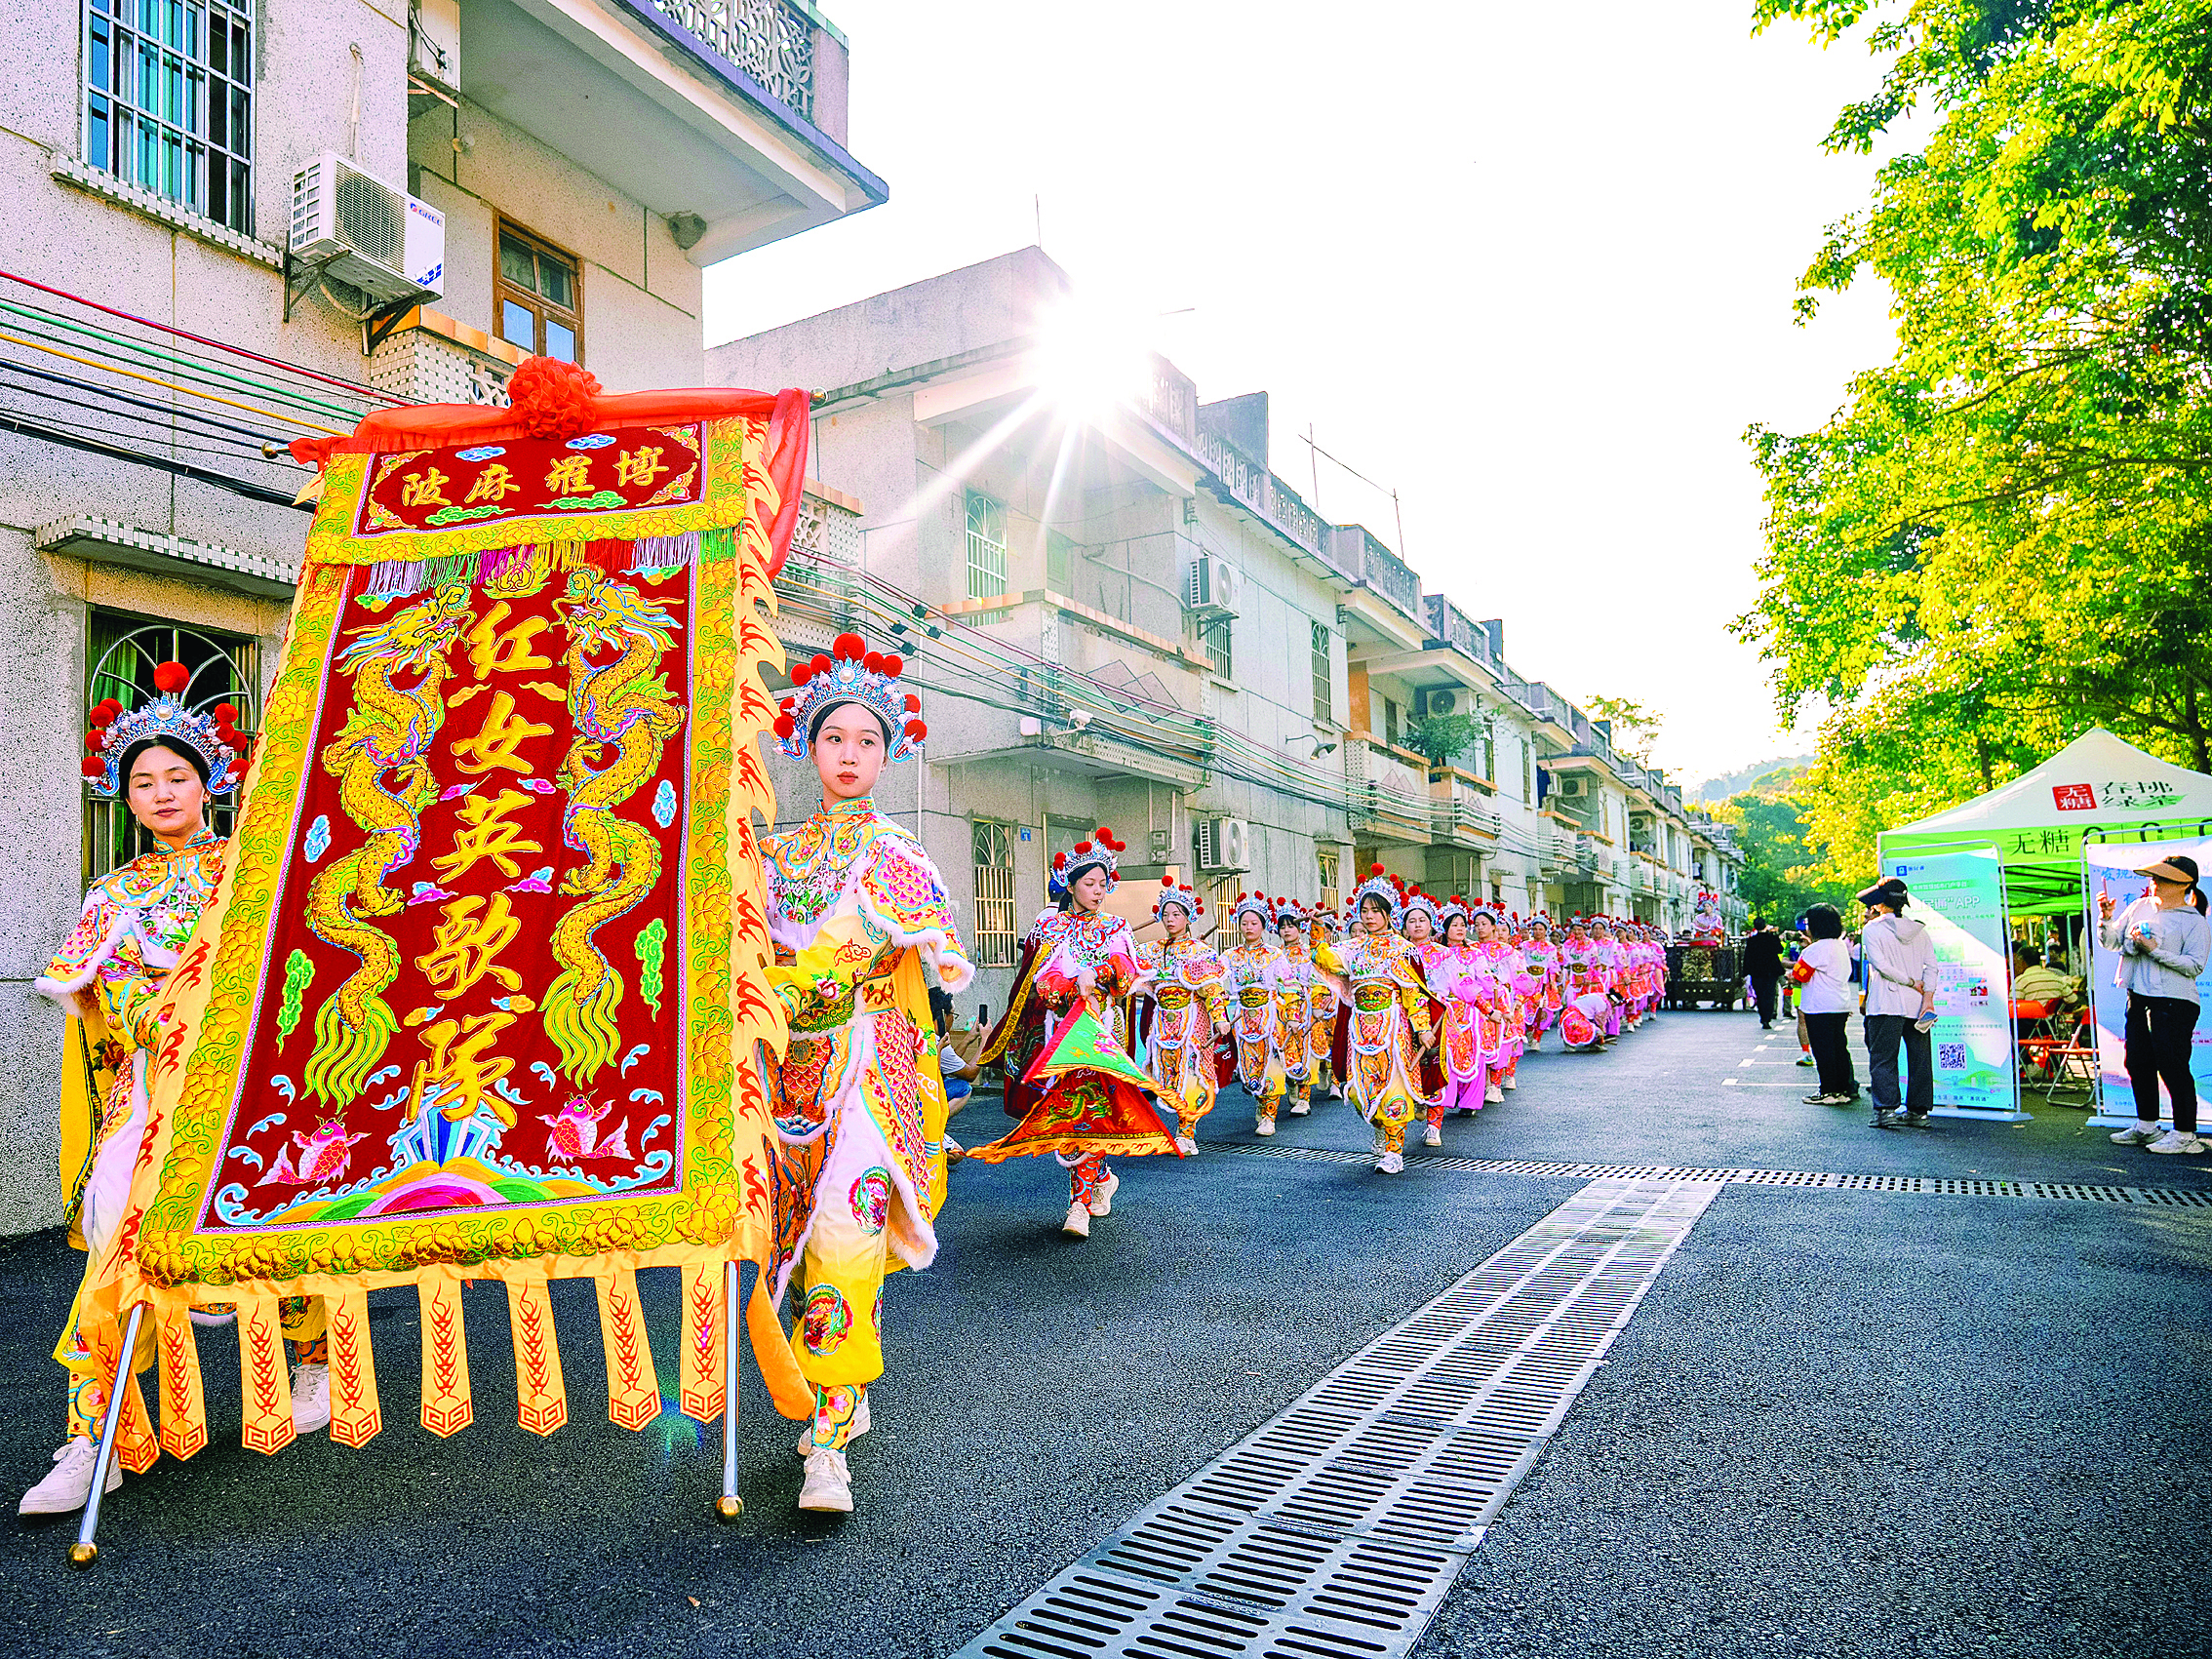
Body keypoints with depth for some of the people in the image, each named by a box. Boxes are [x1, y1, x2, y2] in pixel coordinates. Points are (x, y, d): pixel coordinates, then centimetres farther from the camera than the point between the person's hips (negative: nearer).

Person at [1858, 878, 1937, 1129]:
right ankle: (1918, 1111, 14)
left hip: (1886, 1003, -5)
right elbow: (1931, 966, 2)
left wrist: (1912, 983, -7)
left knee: (1883, 1058, -1)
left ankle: (1886, 1110, -7)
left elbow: (1881, 965, -15)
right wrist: (1928, 997, -4)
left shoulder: (1872, 929, -4)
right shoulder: (1919, 929, 11)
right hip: (1917, 1004, 5)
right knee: (1919, 1059, 10)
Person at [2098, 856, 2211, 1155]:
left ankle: (2185, 1135, 3)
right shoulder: (2140, 907, 11)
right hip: (2138, 997, 7)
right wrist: (2106, 917, -7)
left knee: (2172, 1066, -6)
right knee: (2137, 1063, 12)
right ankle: (2146, 1127, 25)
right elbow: (2111, 942, 9)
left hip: (2173, 1002, -7)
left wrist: (2155, 950, -18)